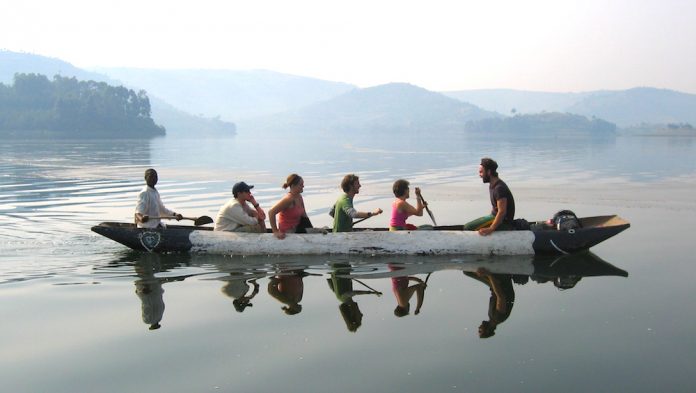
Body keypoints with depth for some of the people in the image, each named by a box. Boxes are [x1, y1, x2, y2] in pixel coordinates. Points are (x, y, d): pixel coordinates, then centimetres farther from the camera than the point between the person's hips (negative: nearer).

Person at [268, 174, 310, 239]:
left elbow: (304, 215, 13)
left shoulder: (299, 197, 1)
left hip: (296, 230, 8)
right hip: (288, 233, -8)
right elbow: (271, 212, -29)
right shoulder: (289, 199, -25)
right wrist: (276, 232, -28)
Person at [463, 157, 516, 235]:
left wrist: (490, 229, -33)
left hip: (503, 222, -10)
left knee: (467, 228, -19)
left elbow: (502, 212, -27)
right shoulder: (492, 185, 11)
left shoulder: (499, 188, -21)